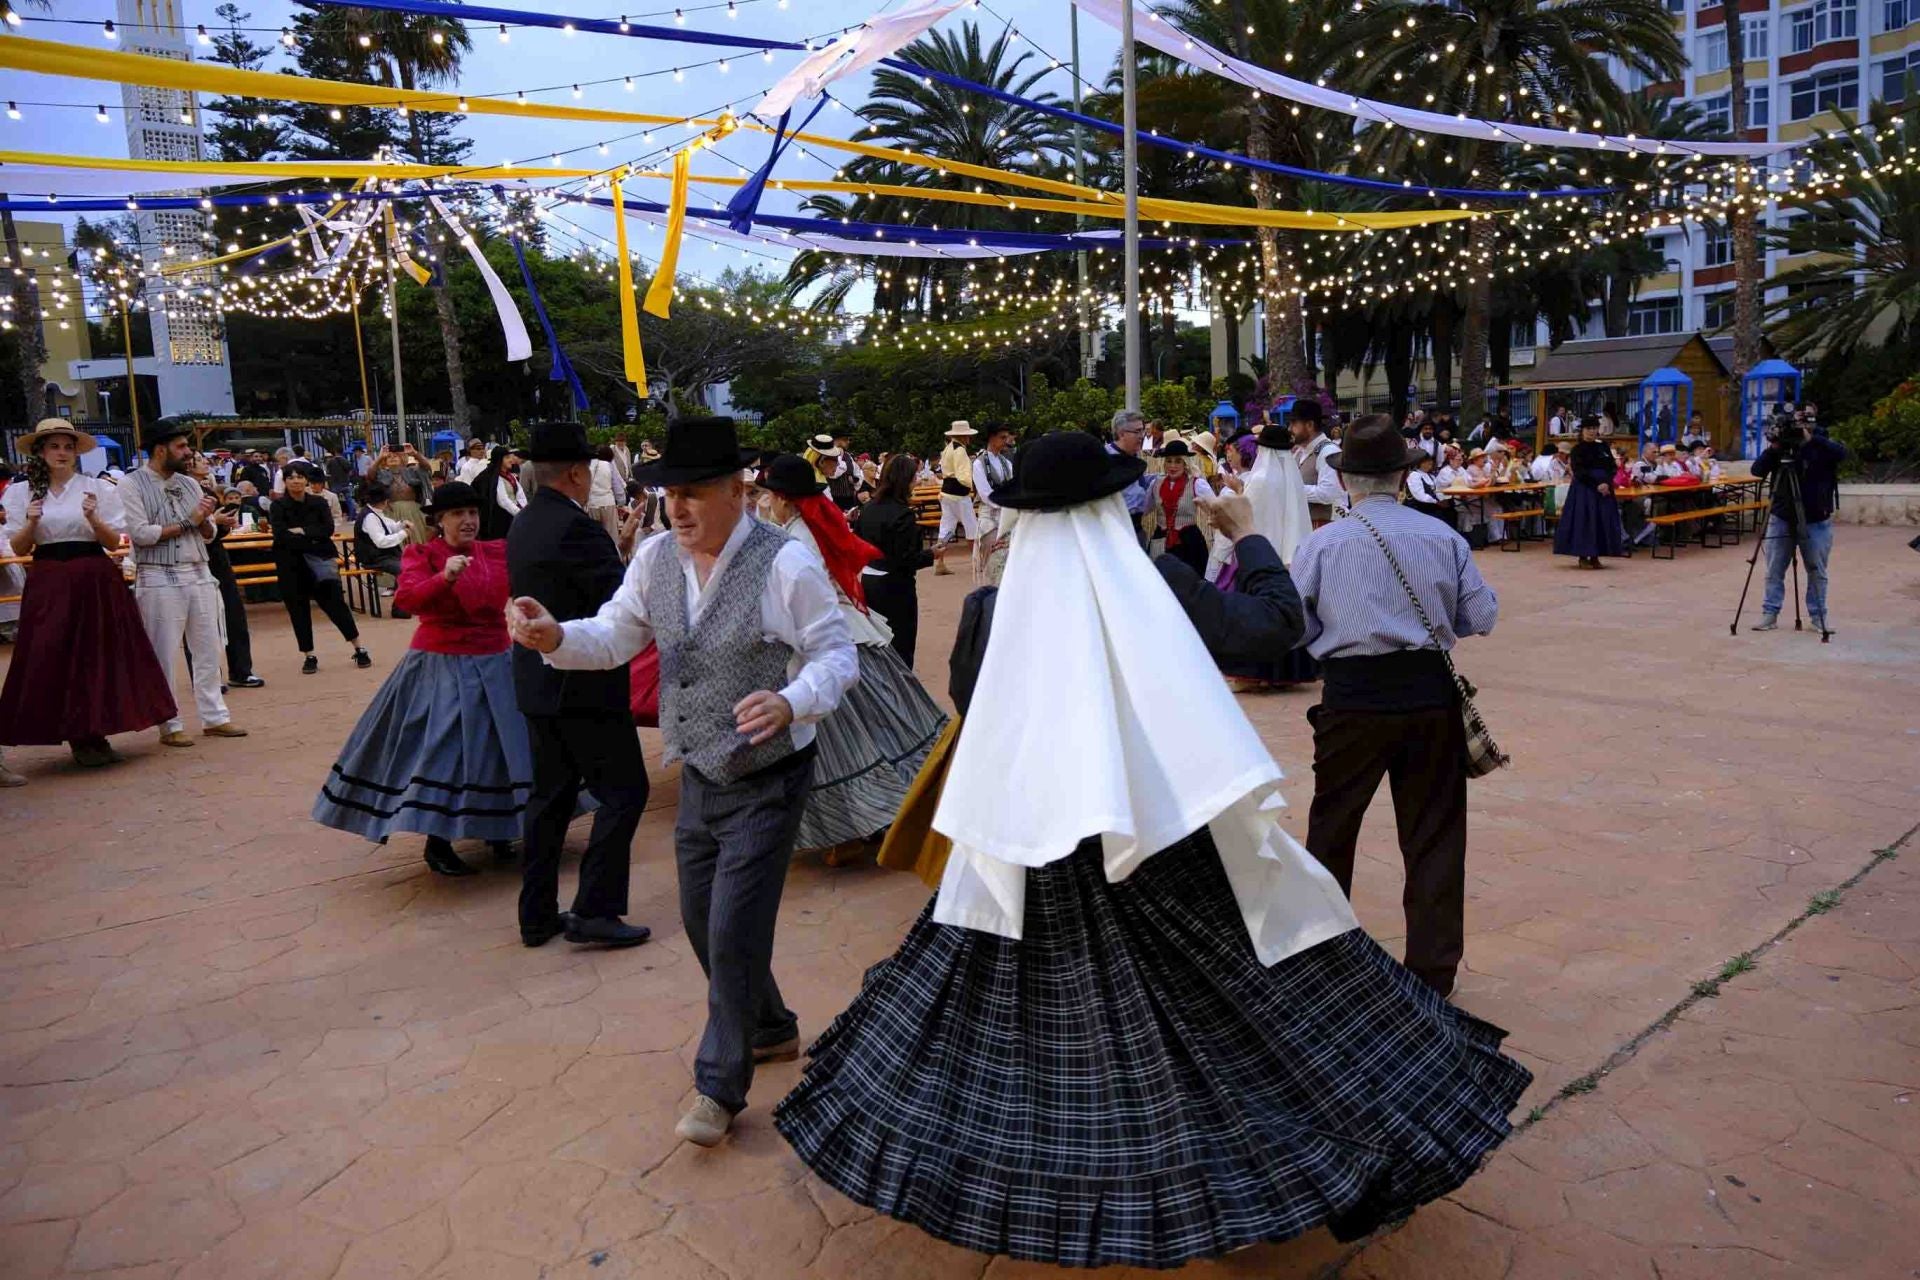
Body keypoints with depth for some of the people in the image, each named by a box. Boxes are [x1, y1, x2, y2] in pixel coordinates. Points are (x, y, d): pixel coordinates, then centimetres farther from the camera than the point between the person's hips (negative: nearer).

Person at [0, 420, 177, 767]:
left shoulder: (98, 488, 4)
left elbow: (114, 542, 1)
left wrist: (93, 519, -16)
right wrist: (31, 523, -12)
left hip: (96, 580, -1)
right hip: (49, 582, 1)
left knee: (100, 654, 0)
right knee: (52, 657, 0)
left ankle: (93, 734, 12)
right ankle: (80, 738, 10)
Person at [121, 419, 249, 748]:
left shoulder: (190, 483, 12)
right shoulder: (132, 484, -5)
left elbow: (209, 534, 13)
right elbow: (140, 533, -15)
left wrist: (204, 519, -8)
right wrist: (188, 522, -9)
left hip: (199, 575, 6)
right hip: (159, 580, -6)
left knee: (208, 650, 9)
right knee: (164, 656, 1)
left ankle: (214, 717, 16)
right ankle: (170, 726, 8)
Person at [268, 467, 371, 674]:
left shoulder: (318, 503, 5)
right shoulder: (278, 506, 1)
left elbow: (328, 529, -8)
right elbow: (280, 536, -12)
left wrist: (302, 531, -13)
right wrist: (311, 540, -12)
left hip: (319, 558, 0)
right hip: (291, 564, 1)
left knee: (334, 602, -6)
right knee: (298, 609, 4)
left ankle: (359, 649, -1)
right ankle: (309, 656, 14)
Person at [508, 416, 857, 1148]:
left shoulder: (785, 565, -20)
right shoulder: (657, 558, -1)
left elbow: (837, 656, -16)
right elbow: (615, 638, 6)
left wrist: (791, 704, -36)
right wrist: (556, 638, -15)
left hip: (766, 783, -7)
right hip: (700, 778, 7)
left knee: (733, 935, -3)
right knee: (702, 923, 19)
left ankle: (720, 1087, 19)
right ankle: (770, 1029, 45)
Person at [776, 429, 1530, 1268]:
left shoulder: (993, 610, -7)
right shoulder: (1159, 590, -11)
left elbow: (965, 700, 10)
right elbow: (1281, 623, -1)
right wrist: (1248, 537, 12)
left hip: (1037, 850, 1)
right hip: (1168, 839, -1)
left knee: (1024, 1024, 18)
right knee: (1244, 1003, 14)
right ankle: (1353, 1169, 26)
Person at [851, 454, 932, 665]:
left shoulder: (868, 509, 4)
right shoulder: (903, 514, -17)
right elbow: (907, 560, -19)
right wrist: (932, 555, -5)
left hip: (868, 582, 8)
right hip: (895, 586, -8)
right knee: (901, 647, 2)